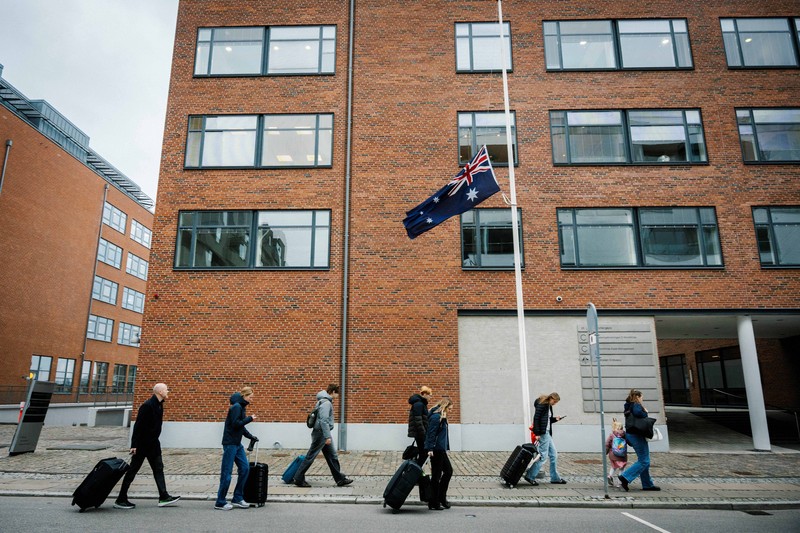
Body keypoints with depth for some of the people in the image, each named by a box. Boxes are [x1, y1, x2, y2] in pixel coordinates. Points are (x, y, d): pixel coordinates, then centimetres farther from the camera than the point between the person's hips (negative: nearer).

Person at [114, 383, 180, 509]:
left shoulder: (159, 405, 7)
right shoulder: (147, 406, -20)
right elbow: (138, 426, -21)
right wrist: (134, 445, -22)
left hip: (153, 444, 9)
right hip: (142, 445, -9)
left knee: (158, 468, 7)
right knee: (132, 471, 2)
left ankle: (164, 497, 8)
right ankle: (121, 500, 14)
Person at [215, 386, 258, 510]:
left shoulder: (242, 407, 13)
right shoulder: (236, 407, -14)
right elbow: (235, 424, -22)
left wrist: (251, 437, 14)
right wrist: (250, 418, -13)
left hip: (237, 444, 9)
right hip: (230, 443, -9)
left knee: (245, 468, 5)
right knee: (227, 472, -2)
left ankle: (237, 498, 14)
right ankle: (220, 502, 9)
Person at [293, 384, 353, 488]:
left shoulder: (327, 402, 13)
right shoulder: (326, 403, -18)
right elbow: (324, 421, -25)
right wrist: (327, 436, -24)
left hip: (323, 433, 10)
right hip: (320, 433, -10)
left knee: (332, 457, 12)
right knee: (310, 457, -1)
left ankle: (340, 479, 17)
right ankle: (299, 479, 8)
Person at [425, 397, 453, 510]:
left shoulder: (441, 417, 16)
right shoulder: (436, 417, -16)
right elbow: (431, 434, -21)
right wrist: (430, 449, -25)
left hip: (441, 450, 10)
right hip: (436, 450, -10)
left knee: (448, 471, 16)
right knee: (436, 475, -1)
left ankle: (441, 497, 25)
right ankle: (434, 503, 9)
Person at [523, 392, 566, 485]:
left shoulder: (548, 406, 17)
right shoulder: (541, 404, -11)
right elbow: (536, 418, -18)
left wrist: (555, 419, 5)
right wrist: (537, 433, -21)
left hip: (547, 433, 10)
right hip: (542, 433, -10)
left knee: (554, 455, 11)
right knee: (543, 456, -7)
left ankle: (555, 478, 20)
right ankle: (530, 476, -1)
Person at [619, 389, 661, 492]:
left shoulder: (629, 406, 16)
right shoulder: (637, 405, -13)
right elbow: (637, 412, -34)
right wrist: (645, 413, -15)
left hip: (630, 434, 10)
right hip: (637, 436, -10)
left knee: (644, 460, 15)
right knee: (644, 461, -6)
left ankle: (647, 484, 20)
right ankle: (625, 477, -13)